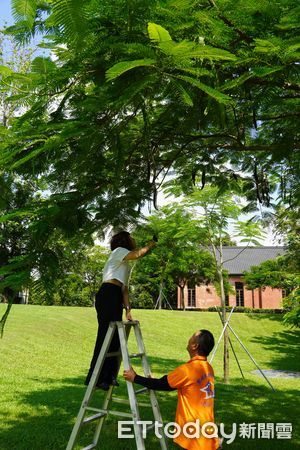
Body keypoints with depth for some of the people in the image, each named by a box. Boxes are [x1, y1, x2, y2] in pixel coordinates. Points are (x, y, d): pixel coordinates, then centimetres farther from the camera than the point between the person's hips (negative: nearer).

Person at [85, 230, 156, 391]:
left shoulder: (126, 266, 29)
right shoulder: (118, 251, 5)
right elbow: (137, 254, -16)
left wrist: (128, 309, 10)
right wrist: (150, 245, 3)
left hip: (115, 298, 9)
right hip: (107, 295, -9)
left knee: (115, 337, 5)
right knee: (105, 336, -11)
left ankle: (108, 376, 9)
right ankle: (95, 377, -9)